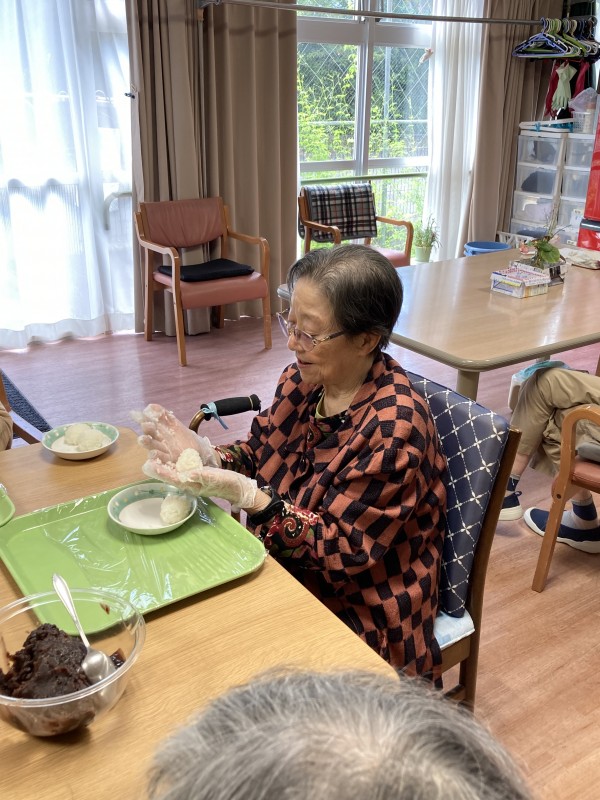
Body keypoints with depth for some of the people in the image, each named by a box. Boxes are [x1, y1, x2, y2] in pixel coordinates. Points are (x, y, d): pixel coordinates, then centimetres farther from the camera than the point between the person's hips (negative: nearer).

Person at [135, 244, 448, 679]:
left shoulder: (394, 426, -26)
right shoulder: (304, 378, -5)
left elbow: (341, 549, -23)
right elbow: (258, 453, 5)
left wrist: (245, 493, -34)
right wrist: (207, 456, -16)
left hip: (361, 615, -6)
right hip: (285, 570, 6)